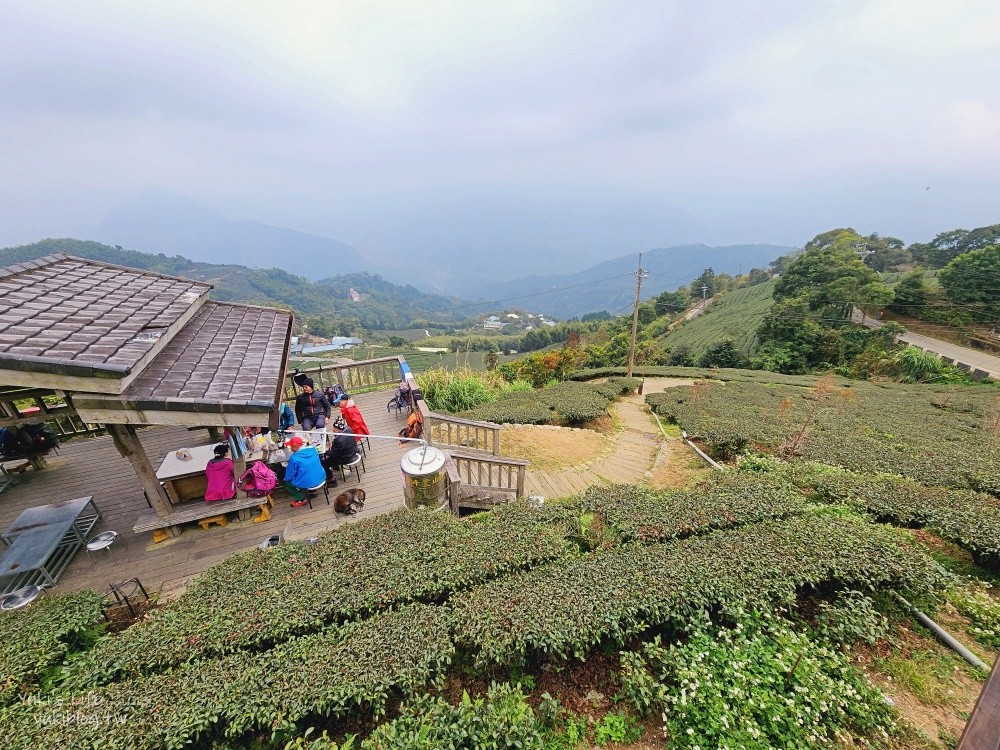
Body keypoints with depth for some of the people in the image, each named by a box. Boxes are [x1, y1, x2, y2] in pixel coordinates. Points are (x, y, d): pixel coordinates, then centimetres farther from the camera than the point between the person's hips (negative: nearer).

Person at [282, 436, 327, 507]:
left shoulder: (294, 458, -19)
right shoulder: (313, 449, -2)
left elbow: (288, 476, -9)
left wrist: (286, 478, 13)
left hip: (307, 484, -6)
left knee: (286, 482, 17)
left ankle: (301, 499, 12)